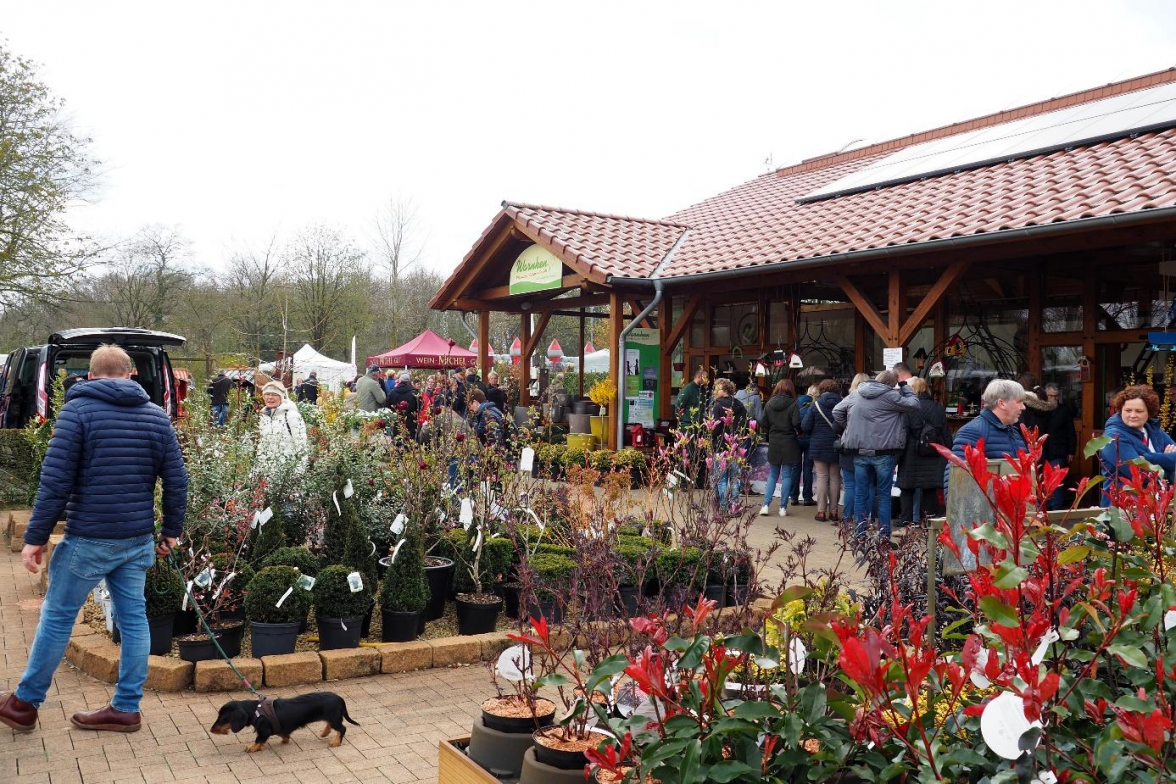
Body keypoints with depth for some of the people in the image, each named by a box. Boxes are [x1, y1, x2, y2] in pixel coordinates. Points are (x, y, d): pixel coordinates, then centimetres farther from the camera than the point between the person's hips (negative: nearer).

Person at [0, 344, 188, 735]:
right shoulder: (156, 415, 7)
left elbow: (55, 481, -11)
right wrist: (171, 531, 15)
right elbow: (177, 480, 5)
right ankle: (126, 709, 14)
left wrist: (35, 537, -6)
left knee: (57, 615, 9)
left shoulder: (77, 409, -6)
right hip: (138, 539, 4)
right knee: (133, 618, 8)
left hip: (89, 538, -4)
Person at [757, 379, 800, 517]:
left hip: (773, 444, 3)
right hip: (789, 444, -3)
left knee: (772, 475, 13)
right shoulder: (793, 404, -9)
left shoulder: (769, 404, 2)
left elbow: (763, 425, 4)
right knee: (787, 476, 5)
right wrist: (800, 433, 5)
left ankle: (766, 505, 3)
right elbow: (797, 424, -15)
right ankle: (783, 508, 5)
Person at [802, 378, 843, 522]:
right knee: (835, 478, 9)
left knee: (822, 478, 4)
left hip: (819, 447, -1)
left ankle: (821, 511, 1)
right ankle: (833, 511, 11)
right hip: (837, 447, 1)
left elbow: (805, 426, -8)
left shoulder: (815, 405, -7)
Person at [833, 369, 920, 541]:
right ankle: (884, 532, 6)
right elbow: (914, 404, -5)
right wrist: (905, 386, 8)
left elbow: (837, 412, 12)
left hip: (859, 452, 4)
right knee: (884, 493, 6)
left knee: (860, 492, 10)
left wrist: (848, 427, 21)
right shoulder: (890, 396, -11)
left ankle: (860, 531, 11)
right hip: (883, 453, -4)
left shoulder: (855, 395, 6)